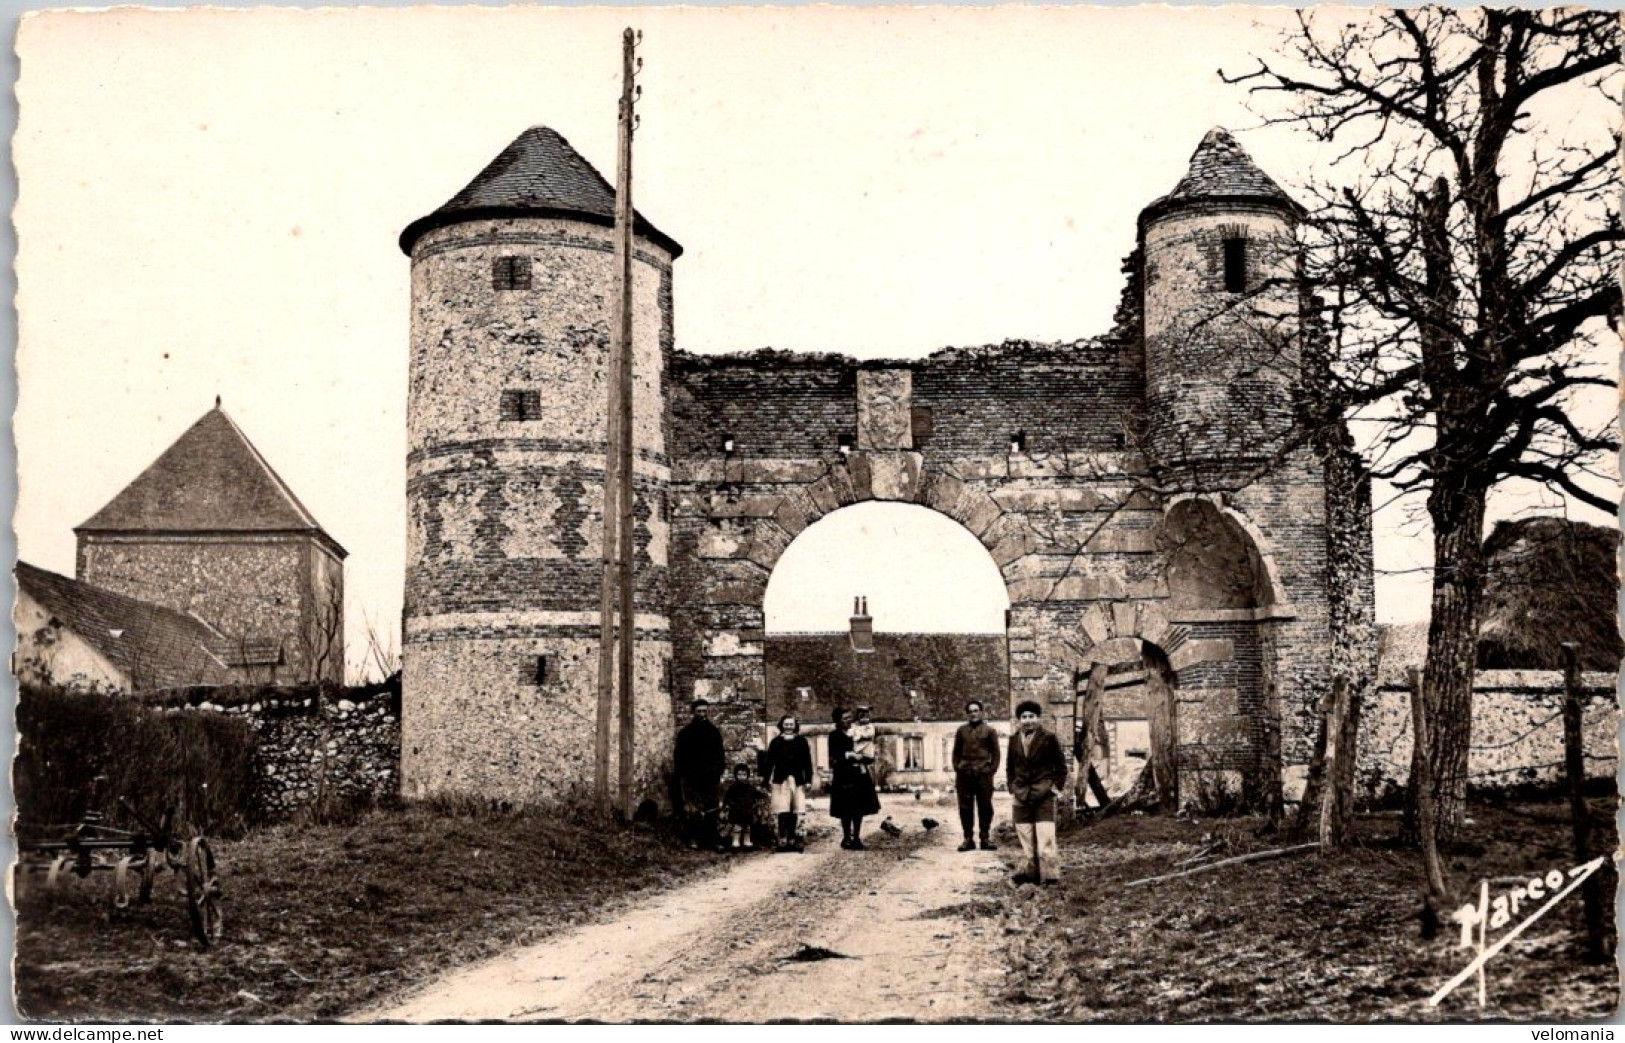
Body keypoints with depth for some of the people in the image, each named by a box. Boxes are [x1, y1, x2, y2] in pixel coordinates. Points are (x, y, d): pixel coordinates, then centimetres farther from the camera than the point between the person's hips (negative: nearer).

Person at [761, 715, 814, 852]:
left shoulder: (801, 741, 7)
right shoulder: (776, 742, 7)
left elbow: (807, 762, 7)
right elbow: (769, 761, 7)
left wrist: (808, 780, 2)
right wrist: (767, 780, 3)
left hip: (797, 781, 1)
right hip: (780, 780, -1)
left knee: (794, 812, 3)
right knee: (782, 811, -8)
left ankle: (792, 839, 10)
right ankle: (782, 839, -10)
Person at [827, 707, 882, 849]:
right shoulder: (834, 736, -3)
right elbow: (834, 757, -12)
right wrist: (851, 755, -18)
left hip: (860, 775, 6)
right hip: (844, 776, -6)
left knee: (860, 809, 7)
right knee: (846, 811, -3)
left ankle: (856, 838, 16)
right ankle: (846, 839, 5)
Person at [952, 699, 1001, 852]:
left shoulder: (989, 730, 7)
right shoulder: (961, 731, 12)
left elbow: (995, 753, 7)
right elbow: (956, 752, 15)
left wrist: (991, 770, -3)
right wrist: (957, 769, 4)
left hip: (983, 774, -1)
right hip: (964, 774, 2)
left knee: (985, 807, 1)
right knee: (965, 808, 1)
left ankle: (986, 838, 9)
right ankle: (968, 839, 7)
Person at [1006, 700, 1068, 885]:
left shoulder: (1049, 737, -2)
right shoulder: (1014, 739, 9)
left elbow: (1060, 765, 5)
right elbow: (1010, 767, 19)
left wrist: (1056, 786, -1)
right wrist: (1012, 788, 10)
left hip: (1044, 795, -4)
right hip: (1021, 797, 4)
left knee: (1046, 839, -9)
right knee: (1026, 838, 7)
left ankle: (1050, 874, -6)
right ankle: (1029, 871, 15)